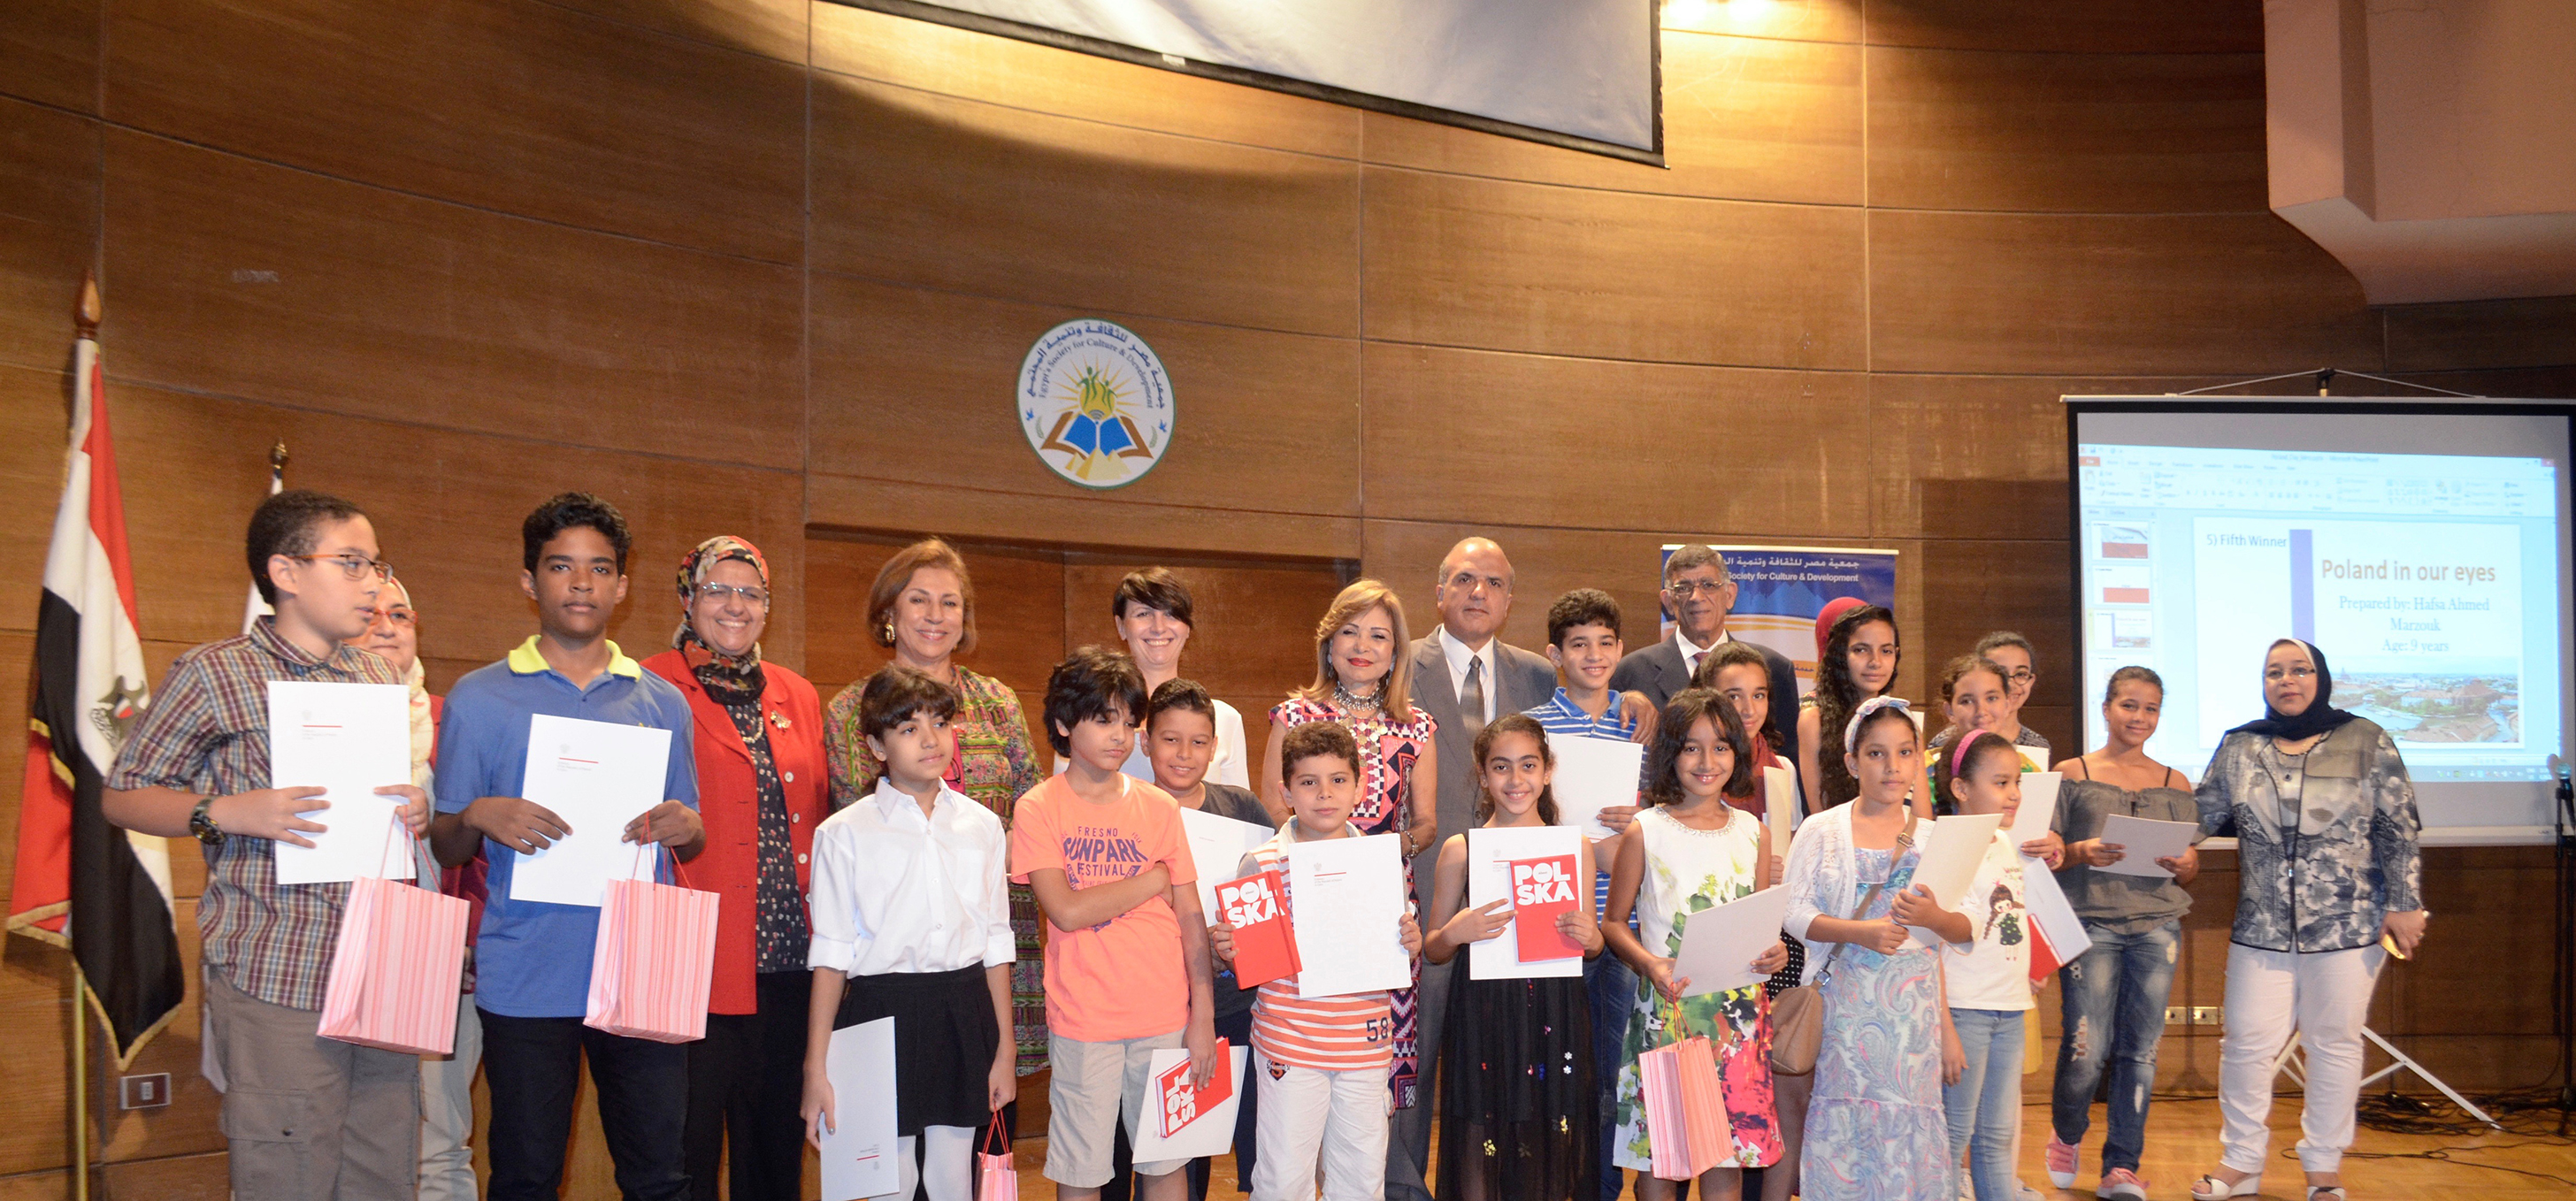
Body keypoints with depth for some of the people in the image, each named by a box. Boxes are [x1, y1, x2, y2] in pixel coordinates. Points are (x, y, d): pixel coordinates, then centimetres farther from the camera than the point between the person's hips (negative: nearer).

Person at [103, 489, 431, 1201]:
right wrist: (225, 813, -15)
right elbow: (120, 797, 2)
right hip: (277, 983, -5)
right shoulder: (213, 675, -1)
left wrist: (417, 813, 2)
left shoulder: (382, 681, 16)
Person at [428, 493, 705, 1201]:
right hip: (525, 978, -2)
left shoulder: (662, 702, 12)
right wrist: (479, 817, -16)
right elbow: (445, 849, 6)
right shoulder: (479, 699, 4)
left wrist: (684, 828, -7)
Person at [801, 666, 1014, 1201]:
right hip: (883, 1014, -3)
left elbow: (996, 943, 11)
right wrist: (816, 1070, -6)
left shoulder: (982, 826, 8)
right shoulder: (844, 834, -2)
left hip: (964, 1016, 3)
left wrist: (1005, 1047, 9)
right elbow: (831, 956, -3)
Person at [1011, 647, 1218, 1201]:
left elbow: (1191, 918, 3)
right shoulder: (1039, 808, -3)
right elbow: (1066, 911, -15)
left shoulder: (1159, 807, 3)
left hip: (1166, 1016, 2)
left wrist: (1203, 1015, -2)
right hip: (1082, 1021, -2)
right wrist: (1154, 880, -7)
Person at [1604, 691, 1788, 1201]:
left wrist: (1773, 952, -4)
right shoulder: (1645, 832, -2)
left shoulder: (1751, 831, 8)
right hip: (1666, 1007, -3)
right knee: (1657, 1154, 1)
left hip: (1738, 1006, 3)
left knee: (1732, 1147, 4)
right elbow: (1615, 921, 1)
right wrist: (1650, 964, -16)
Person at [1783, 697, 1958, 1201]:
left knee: (1908, 1117, -2)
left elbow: (1966, 929, 7)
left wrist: (1932, 917, -15)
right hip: (1843, 1002, -1)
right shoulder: (1821, 830, 4)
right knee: (1844, 1119, -2)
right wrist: (1861, 932, -17)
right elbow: (1795, 912, -4)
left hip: (1912, 1002, 1)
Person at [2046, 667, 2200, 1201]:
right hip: (2091, 923, -3)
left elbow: (2191, 870, 15)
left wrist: (2185, 866, -7)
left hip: (2158, 926, 3)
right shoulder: (2072, 775, 5)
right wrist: (2081, 853, -16)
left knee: (2140, 1051, 1)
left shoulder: (2175, 784, 13)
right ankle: (2066, 1134, 22)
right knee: (2086, 1051, -7)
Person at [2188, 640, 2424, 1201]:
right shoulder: (2238, 749, 6)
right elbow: (2201, 816, 10)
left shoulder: (2366, 742, 0)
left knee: (2334, 1045, 7)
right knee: (2246, 1044, 1)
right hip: (2261, 930, 2)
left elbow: (2398, 830, 0)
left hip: (2347, 929, -2)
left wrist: (2403, 904, -4)